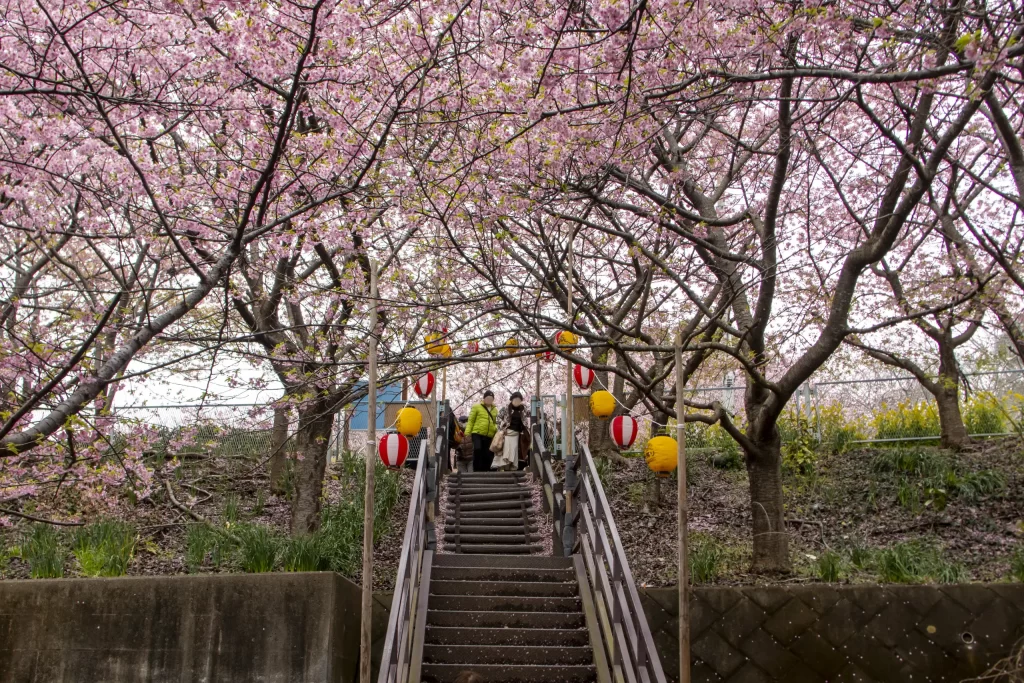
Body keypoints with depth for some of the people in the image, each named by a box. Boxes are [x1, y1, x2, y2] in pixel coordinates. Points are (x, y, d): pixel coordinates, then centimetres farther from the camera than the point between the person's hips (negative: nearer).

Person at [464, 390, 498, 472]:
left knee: (487, 455, 2)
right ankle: (476, 470, -18)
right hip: (477, 433, -5)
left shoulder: (495, 410, 19)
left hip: (489, 436, 5)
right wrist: (467, 432, -8)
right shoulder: (477, 407, 7)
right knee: (477, 449, -26)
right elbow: (470, 420, 4)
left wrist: (496, 429, 9)